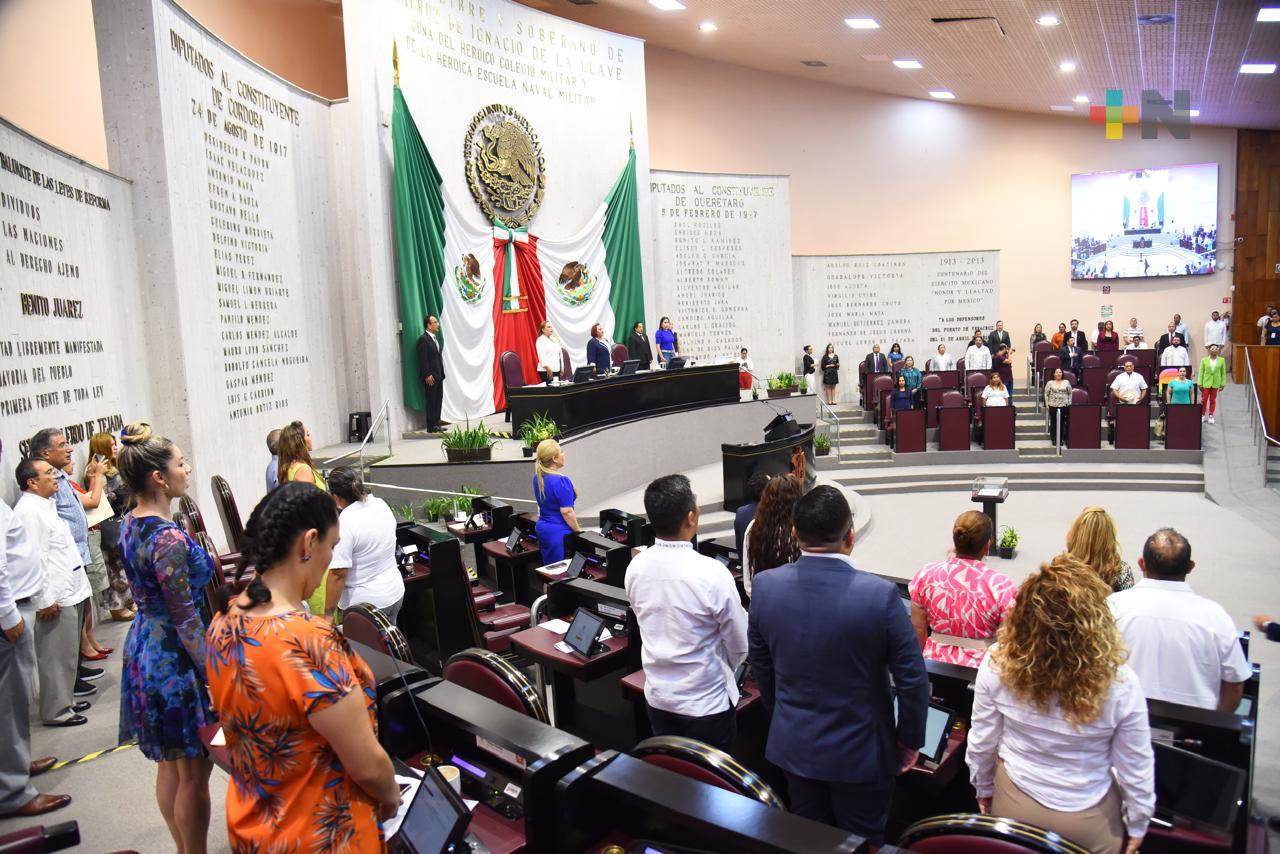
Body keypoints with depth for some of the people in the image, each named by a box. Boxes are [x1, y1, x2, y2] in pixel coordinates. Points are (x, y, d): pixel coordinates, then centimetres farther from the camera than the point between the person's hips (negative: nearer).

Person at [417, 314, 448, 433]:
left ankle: (436, 422, 19)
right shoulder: (423, 339, -12)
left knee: (438, 399, 11)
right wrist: (427, 375, -19)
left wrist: (441, 373, 11)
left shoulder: (436, 337, 14)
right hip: (430, 377, -8)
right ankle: (431, 426, 3)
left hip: (438, 375, 8)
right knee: (431, 400, -3)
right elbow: (423, 359, -16)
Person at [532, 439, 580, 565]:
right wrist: (579, 531, -10)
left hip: (541, 528, 9)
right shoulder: (561, 481, -22)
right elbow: (566, 511, -20)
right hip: (559, 533, -8)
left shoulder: (537, 478, 4)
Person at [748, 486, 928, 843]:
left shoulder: (766, 585, -13)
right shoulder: (880, 593, -24)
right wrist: (909, 739, 2)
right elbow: (912, 678, -15)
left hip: (793, 745, 3)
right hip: (860, 753, -3)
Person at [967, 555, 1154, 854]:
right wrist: (1137, 824, 6)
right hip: (1089, 819, 0)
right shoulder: (1120, 682, -27)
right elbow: (1135, 767, -12)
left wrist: (983, 788, 10)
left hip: (1014, 802, 1)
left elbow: (981, 742, -9)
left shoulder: (997, 665, -24)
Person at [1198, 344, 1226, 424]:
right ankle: (1203, 415, 16)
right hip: (1206, 383, -1)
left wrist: (1223, 384, 1)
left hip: (1215, 384, 1)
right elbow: (1201, 372, -1)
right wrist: (1200, 384, -5)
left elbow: (1223, 373, 4)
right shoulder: (1204, 360, -2)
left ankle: (1211, 416, 18)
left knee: (1213, 400, 9)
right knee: (1204, 400, 3)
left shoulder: (1221, 360, 1)